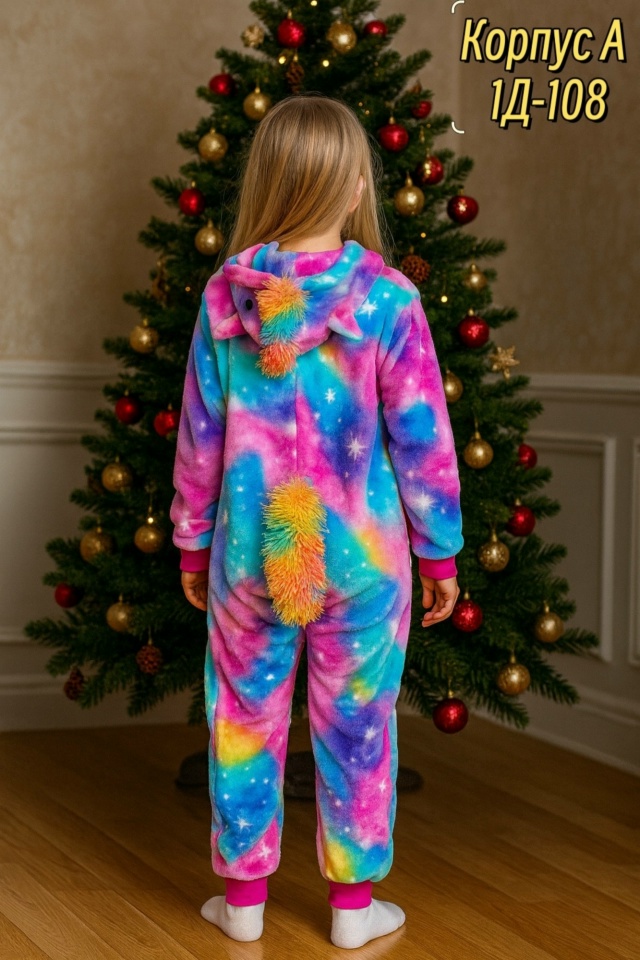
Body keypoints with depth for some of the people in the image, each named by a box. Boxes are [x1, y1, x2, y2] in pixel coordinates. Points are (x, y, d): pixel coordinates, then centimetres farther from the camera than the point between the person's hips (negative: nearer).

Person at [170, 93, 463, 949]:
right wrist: (441, 553, 5)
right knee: (356, 723, 11)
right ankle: (354, 903, 21)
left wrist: (193, 543, 13)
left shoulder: (225, 294, -5)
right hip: (360, 554, -1)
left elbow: (199, 436, 1)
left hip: (252, 549, 2)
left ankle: (243, 896, 24)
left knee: (246, 717, 14)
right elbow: (423, 439, -7)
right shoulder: (387, 298, -12)